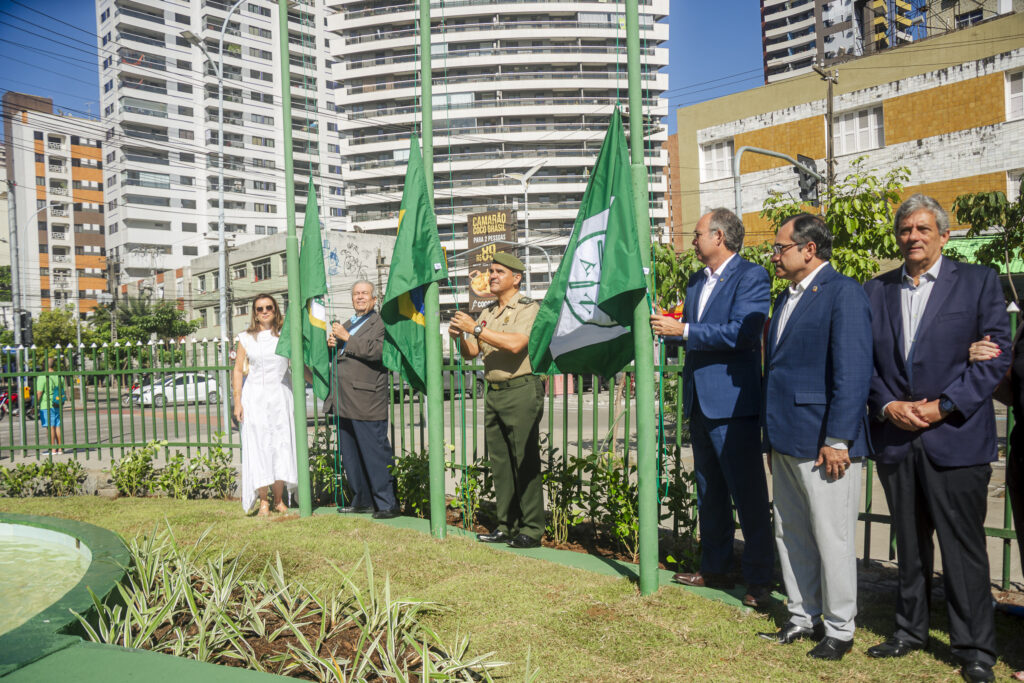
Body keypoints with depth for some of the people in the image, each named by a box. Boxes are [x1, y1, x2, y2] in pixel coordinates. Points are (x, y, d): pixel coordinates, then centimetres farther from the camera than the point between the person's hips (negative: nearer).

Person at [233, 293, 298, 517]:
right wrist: (237, 402, 1)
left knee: (282, 445, 1)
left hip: (280, 396, 0)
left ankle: (279, 499, 12)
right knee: (258, 447, -1)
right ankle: (263, 502, 7)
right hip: (255, 397, 0)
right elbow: (238, 371, 7)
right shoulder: (246, 338, 6)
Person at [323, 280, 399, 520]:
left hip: (367, 402, -9)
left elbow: (376, 350, -21)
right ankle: (362, 500, 25)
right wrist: (332, 345, 8)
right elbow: (338, 356, 30)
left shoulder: (381, 323, -4)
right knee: (350, 455, 14)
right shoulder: (347, 324, 22)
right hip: (344, 401, 9)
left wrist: (347, 338, -15)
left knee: (375, 454, -6)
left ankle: (387, 504, 2)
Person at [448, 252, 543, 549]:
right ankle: (506, 526, 18)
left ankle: (531, 530, 1)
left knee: (525, 462, -6)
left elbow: (516, 344, -22)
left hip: (521, 390, -7)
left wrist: (476, 329, -18)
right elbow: (471, 353, 18)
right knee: (499, 461, 9)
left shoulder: (528, 308, -5)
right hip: (493, 391, 7)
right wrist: (460, 336, -3)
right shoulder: (487, 313, 18)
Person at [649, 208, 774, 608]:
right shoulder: (696, 282, 17)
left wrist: (683, 331, -18)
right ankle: (714, 569, 28)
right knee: (709, 493, 16)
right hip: (699, 401, 9)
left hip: (732, 401, -9)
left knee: (748, 494, -2)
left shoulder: (751, 276, -8)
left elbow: (741, 333, -20)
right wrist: (666, 327, 3)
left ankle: (759, 579, 9)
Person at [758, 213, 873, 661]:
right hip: (787, 441, 9)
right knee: (790, 536, 16)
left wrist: (837, 440, -20)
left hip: (824, 444, -9)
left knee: (832, 539, 3)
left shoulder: (843, 292, -10)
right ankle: (802, 619, 31)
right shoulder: (787, 298, 17)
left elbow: (853, 371, -17)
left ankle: (838, 630, 19)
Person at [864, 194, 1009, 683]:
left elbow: (997, 354, -5)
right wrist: (888, 405, -7)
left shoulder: (978, 282, 1)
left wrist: (943, 407, -13)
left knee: (963, 547, 3)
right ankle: (910, 631, 30)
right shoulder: (875, 290, 10)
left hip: (955, 437, -3)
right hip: (895, 439, 3)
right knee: (909, 544, 15)